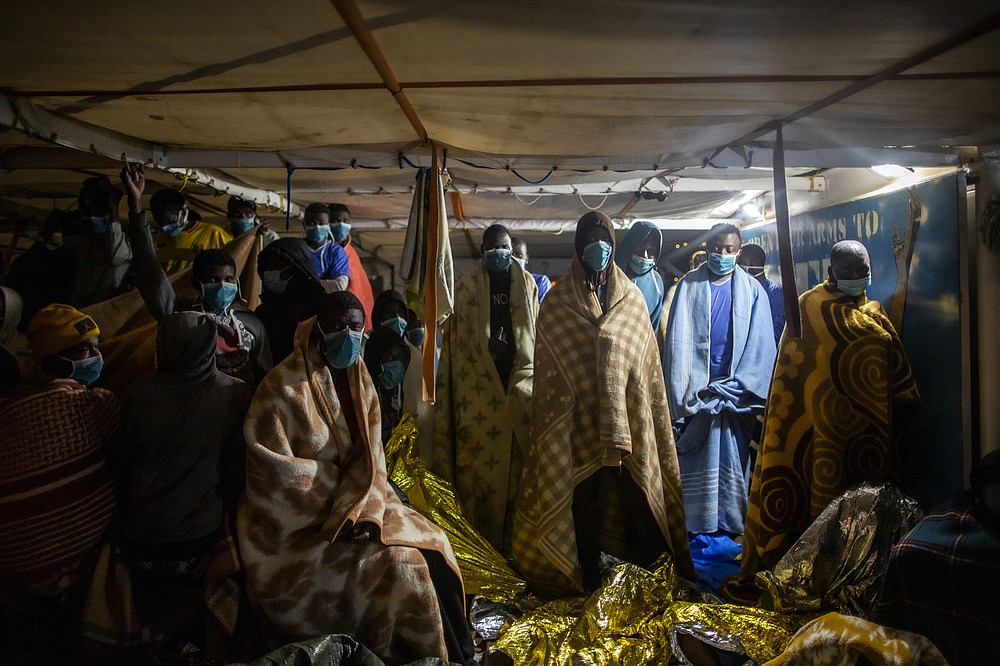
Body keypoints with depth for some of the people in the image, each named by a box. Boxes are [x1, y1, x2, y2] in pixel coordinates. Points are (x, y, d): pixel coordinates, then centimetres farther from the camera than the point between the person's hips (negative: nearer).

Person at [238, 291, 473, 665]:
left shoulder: (361, 382, 3)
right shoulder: (283, 386, -16)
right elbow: (276, 470, -17)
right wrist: (345, 478, -12)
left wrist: (362, 510, -20)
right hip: (298, 518, -6)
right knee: (399, 563, -19)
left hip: (353, 506, 6)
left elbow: (370, 461, -2)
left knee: (430, 545, -9)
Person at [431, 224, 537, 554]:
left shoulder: (527, 284, 12)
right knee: (481, 459, -2)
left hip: (520, 383, 1)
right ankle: (481, 537, 7)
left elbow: (536, 331, 11)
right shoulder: (468, 286, 8)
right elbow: (461, 337, 6)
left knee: (518, 459, -2)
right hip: (480, 388, -1)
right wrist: (488, 349, -8)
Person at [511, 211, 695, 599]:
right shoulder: (558, 302, 4)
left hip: (629, 417, 2)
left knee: (634, 491, 2)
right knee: (583, 497, 3)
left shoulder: (633, 298, 10)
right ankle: (587, 577, 18)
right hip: (579, 418, -1)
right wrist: (552, 417, -1)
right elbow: (548, 368, 3)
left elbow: (648, 363, 10)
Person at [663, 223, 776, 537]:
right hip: (696, 389, 0)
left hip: (735, 390, 1)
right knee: (694, 462, 1)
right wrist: (685, 392, -9)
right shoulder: (689, 285, 4)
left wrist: (731, 387, -7)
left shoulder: (752, 290, 6)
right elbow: (677, 339, -2)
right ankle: (693, 521, 11)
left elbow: (760, 343, 2)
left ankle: (734, 522, 15)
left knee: (735, 458, 3)